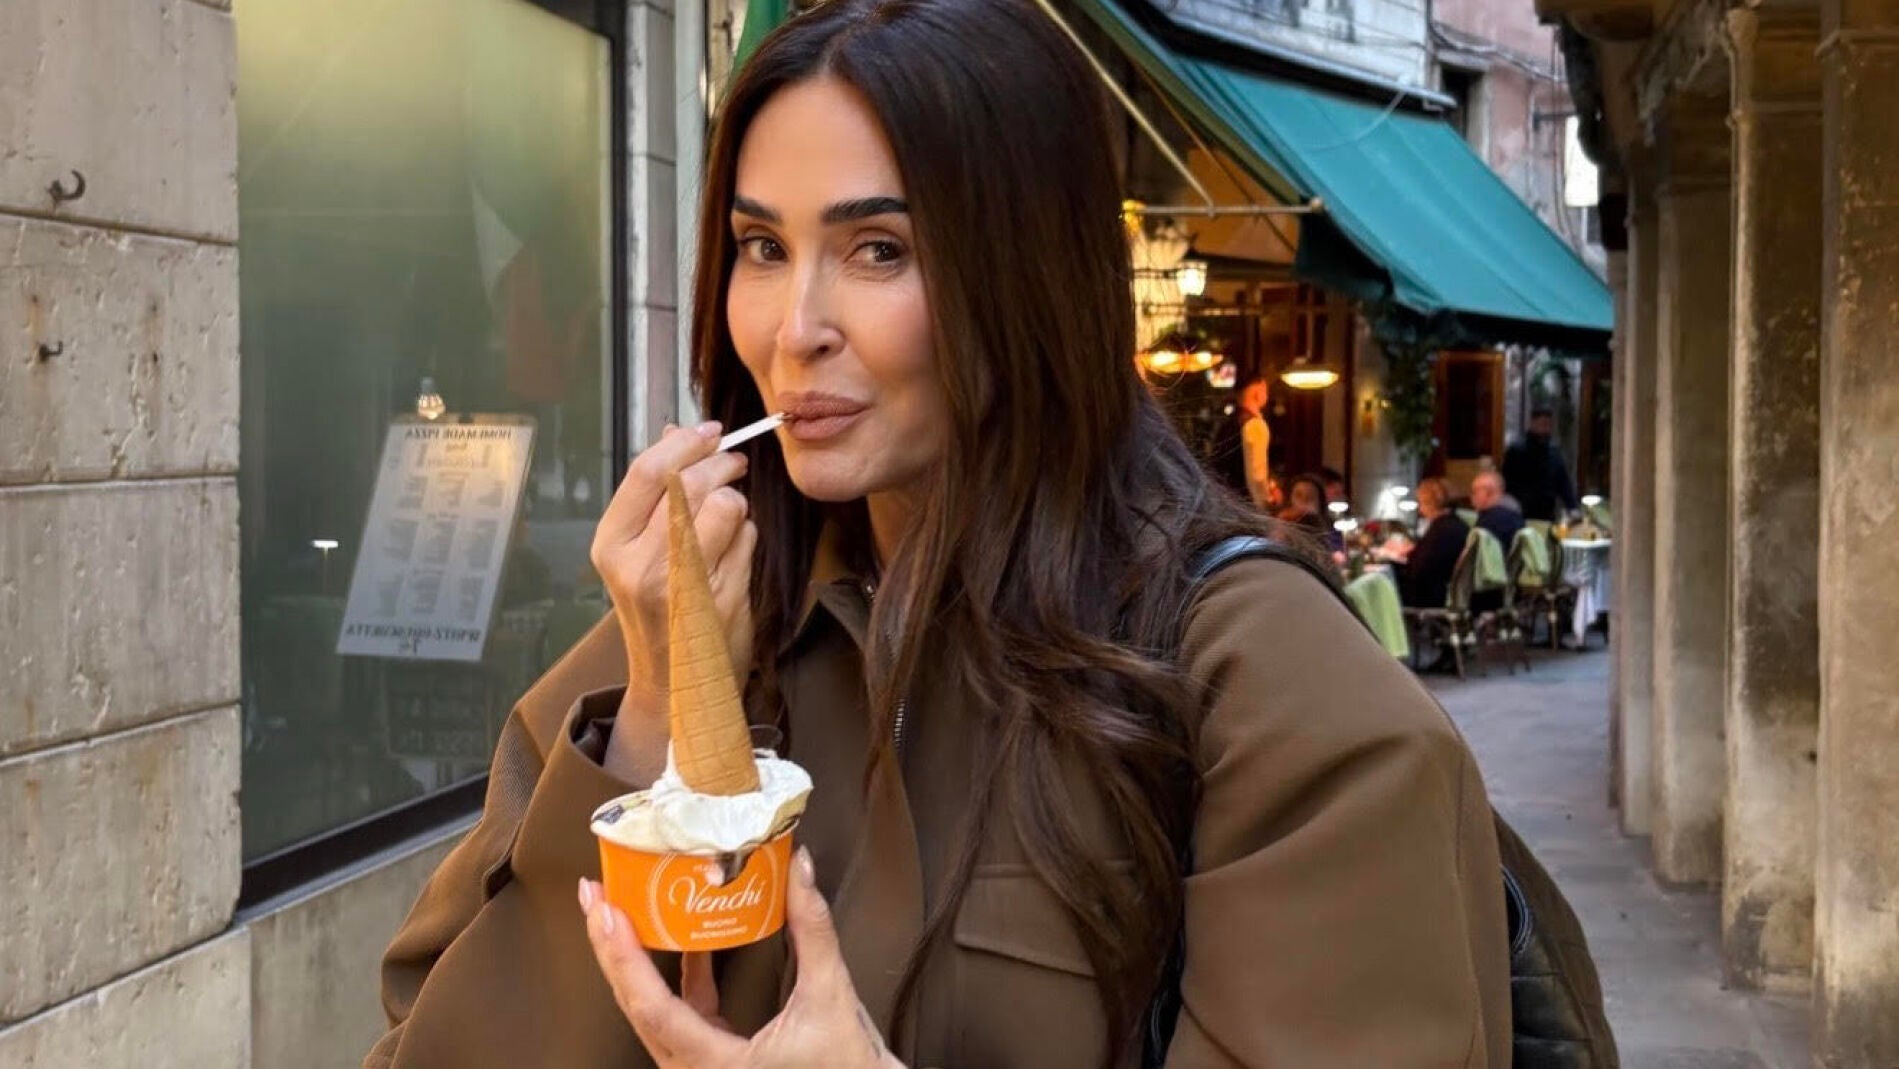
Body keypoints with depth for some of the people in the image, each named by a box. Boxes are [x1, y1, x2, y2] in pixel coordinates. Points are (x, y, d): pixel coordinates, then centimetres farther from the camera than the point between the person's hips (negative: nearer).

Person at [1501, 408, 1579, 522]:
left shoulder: (1555, 454, 9)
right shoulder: (1515, 453, -5)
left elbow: (1564, 484, 13)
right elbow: (1506, 485, -6)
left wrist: (1573, 509, -1)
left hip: (1548, 517, 4)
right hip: (1521, 517, -4)